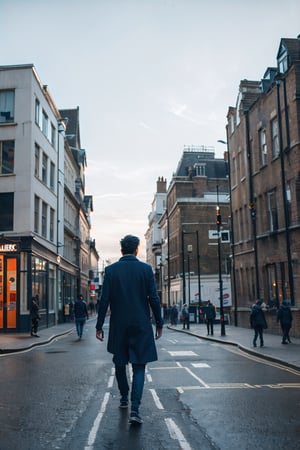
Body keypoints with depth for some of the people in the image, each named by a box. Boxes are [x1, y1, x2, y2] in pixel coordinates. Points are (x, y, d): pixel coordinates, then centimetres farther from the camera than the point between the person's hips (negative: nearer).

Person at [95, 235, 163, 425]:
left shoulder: (111, 270, -2)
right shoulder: (146, 269, -4)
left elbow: (104, 300, -4)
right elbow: (154, 299, -4)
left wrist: (99, 326, 2)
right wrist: (159, 323, 5)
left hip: (118, 326, 1)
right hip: (141, 326, -1)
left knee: (120, 363, 20)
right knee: (139, 367, 2)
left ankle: (124, 398, 35)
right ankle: (135, 409, -9)